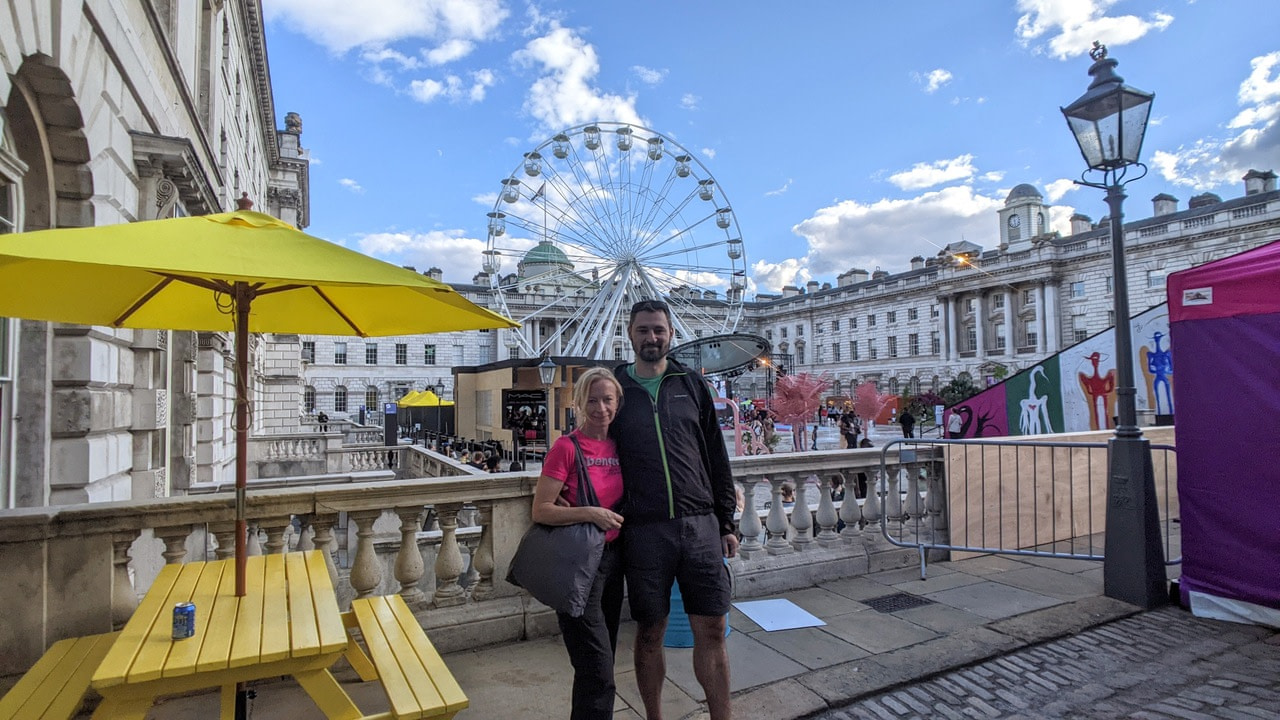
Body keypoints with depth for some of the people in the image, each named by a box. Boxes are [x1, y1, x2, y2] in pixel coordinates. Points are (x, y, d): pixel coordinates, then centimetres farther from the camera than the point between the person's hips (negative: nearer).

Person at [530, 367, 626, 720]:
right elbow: (540, 511, -15)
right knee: (598, 673, -2)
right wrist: (588, 513, -24)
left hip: (612, 558, 7)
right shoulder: (567, 446, -14)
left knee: (601, 664, 20)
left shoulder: (618, 446, 3)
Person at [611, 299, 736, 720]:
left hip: (700, 526, 1)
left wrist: (726, 522, 8)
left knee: (711, 631, 5)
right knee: (650, 634, 10)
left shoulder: (691, 384, 9)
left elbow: (716, 457, 10)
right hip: (644, 531, -1)